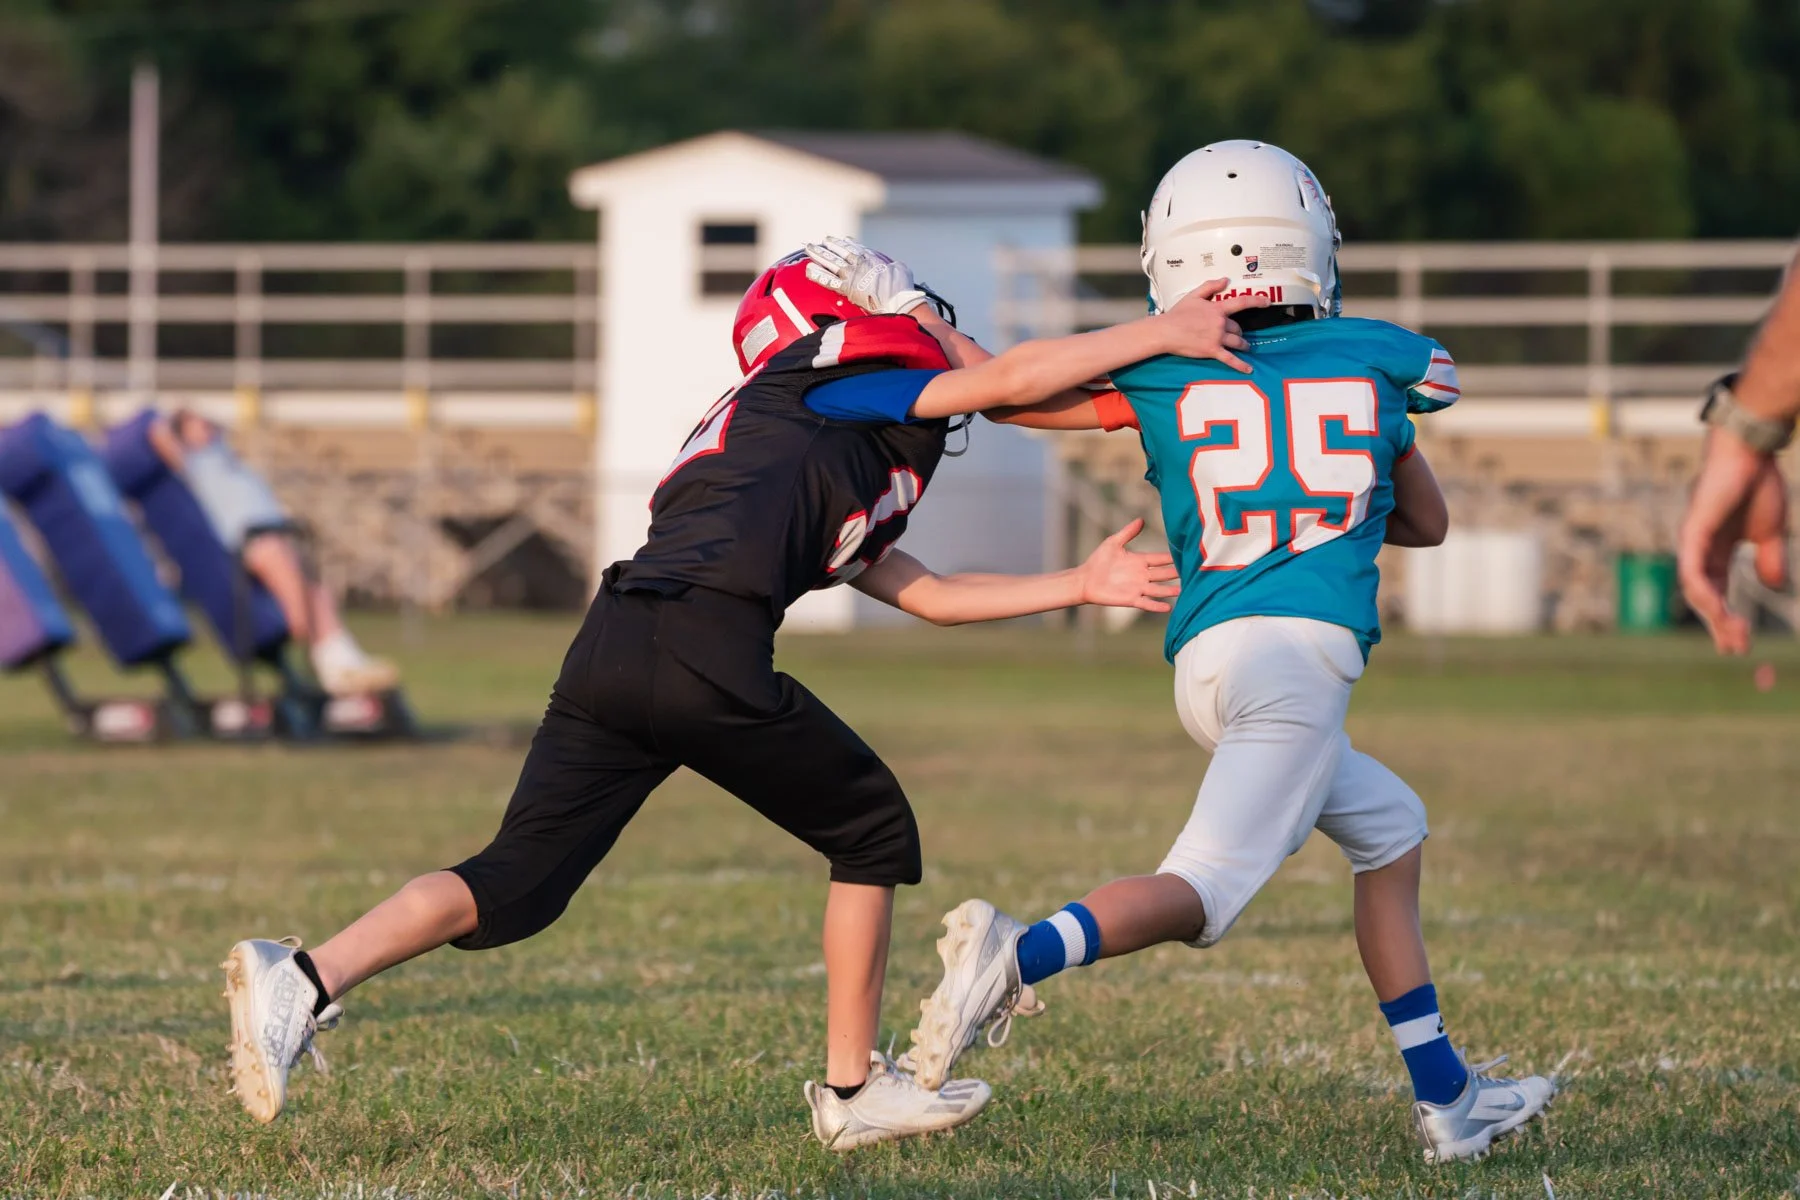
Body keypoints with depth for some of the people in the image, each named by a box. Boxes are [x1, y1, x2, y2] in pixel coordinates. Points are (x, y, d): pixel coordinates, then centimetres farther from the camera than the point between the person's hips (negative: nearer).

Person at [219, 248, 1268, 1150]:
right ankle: (854, 1089, 17)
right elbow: (1012, 378, 4)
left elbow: (926, 594, 38)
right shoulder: (843, 389, 13)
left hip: (611, 652, 8)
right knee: (873, 833, 12)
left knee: (517, 886, 6)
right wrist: (1162, 334, 12)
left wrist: (1077, 586, 39)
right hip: (703, 649, -8)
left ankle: (305, 982, -12)